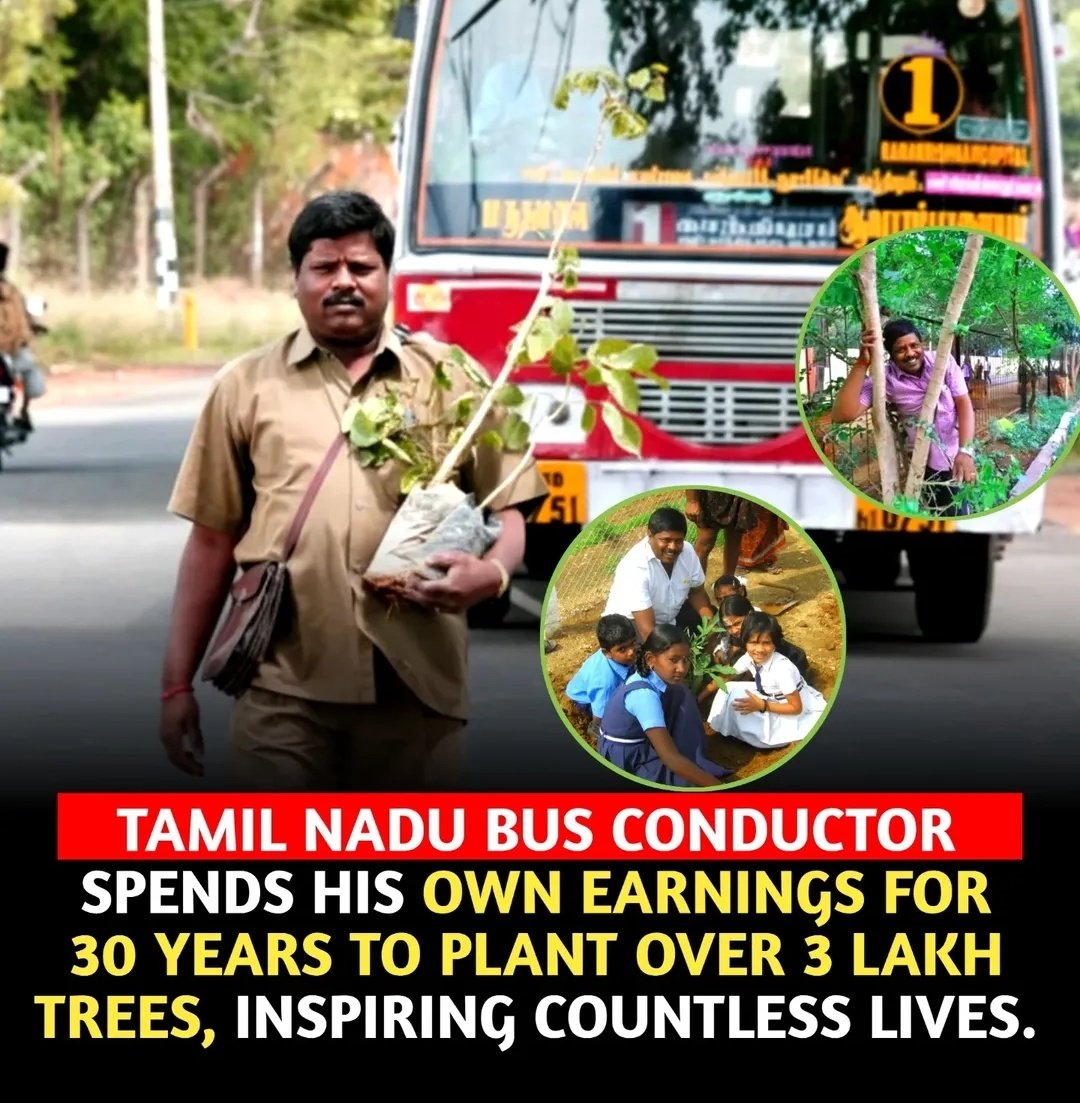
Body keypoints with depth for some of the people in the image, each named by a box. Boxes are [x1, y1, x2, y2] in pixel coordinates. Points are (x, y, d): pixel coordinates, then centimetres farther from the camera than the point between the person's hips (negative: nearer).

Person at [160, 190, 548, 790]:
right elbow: (212, 542, 11)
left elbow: (506, 509, 10)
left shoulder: (451, 378, 10)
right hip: (284, 692, 0)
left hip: (417, 687, 1)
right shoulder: (246, 386, 10)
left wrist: (491, 572, -13)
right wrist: (178, 684, 8)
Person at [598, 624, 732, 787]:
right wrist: (716, 786, -37)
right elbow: (670, 757, -36)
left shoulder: (654, 678, -6)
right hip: (622, 764, -9)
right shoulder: (643, 694, -31)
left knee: (680, 698, 1)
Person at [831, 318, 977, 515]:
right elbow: (842, 414, -25)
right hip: (929, 464, -2)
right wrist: (862, 364, -32)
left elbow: (964, 403, -11)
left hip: (959, 456, 2)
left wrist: (965, 451, -26)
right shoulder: (885, 380, -16)